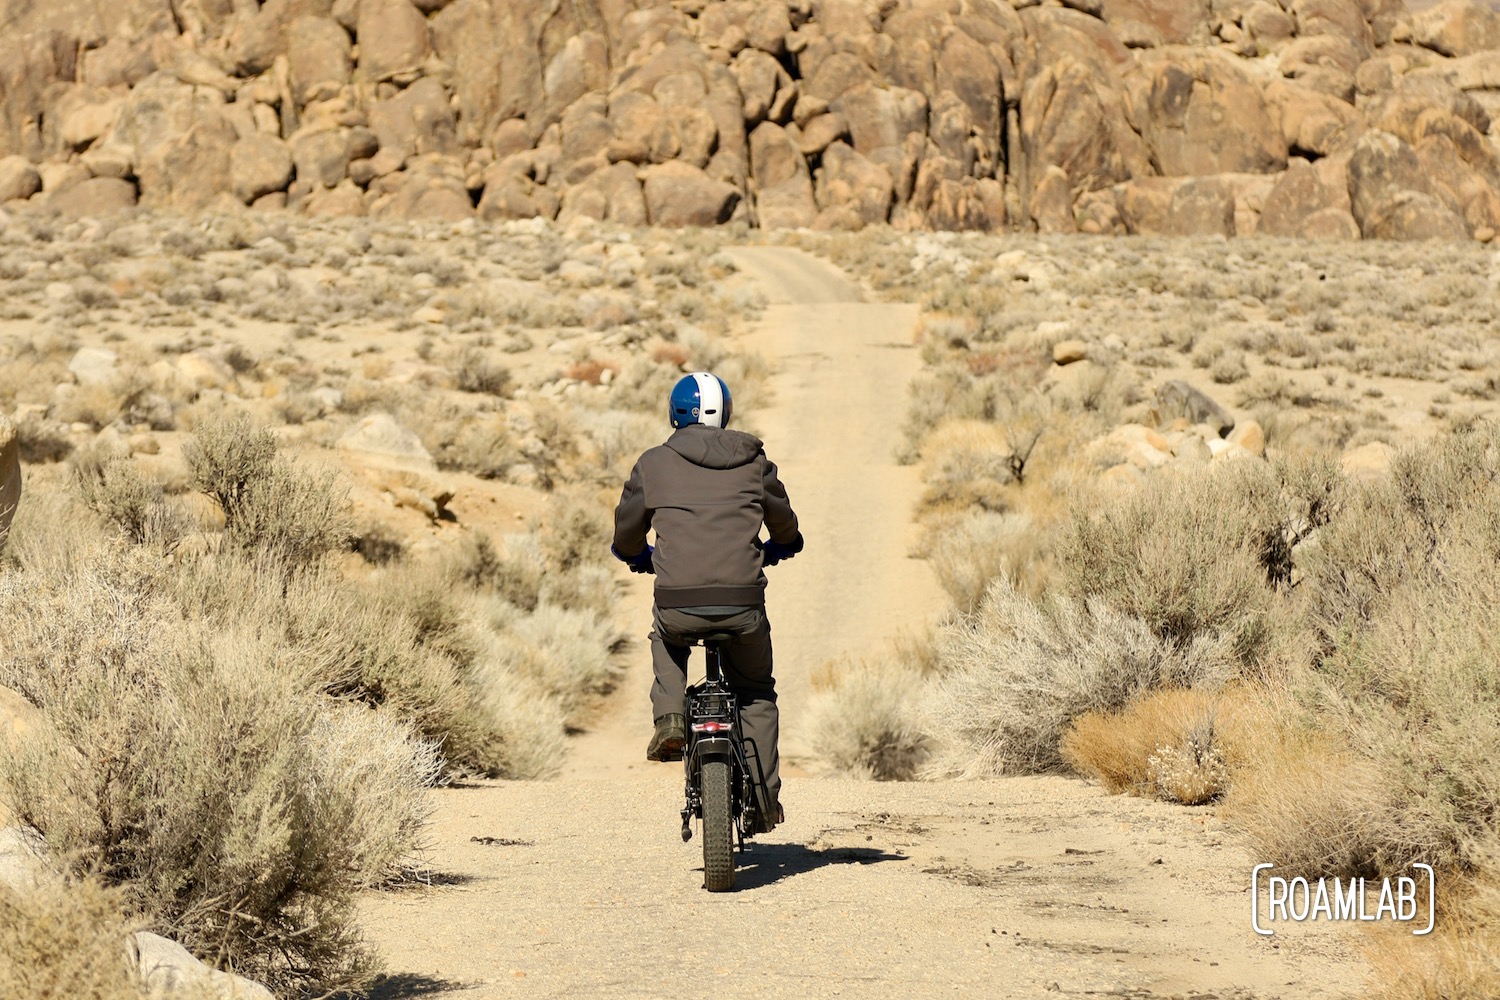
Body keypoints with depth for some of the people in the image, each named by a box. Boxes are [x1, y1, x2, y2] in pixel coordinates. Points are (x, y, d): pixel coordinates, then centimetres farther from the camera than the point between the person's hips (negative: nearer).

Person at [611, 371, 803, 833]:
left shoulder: (654, 463, 5)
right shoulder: (754, 461, 10)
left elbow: (627, 531, 15)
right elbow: (784, 525, 25)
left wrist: (638, 556, 39)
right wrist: (775, 549, 48)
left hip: (679, 604, -1)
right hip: (743, 603, 1)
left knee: (666, 638, 36)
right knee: (757, 693, 23)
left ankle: (669, 717, 14)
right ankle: (763, 798, 18)